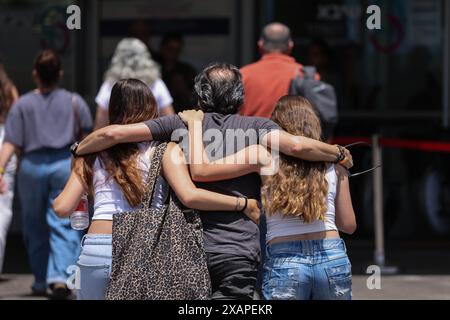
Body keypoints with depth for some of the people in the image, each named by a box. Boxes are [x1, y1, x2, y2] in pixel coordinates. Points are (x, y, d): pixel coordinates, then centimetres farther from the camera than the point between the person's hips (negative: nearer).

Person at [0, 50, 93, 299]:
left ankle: (41, 280, 22)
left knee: (35, 226, 15)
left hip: (32, 166, 1)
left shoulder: (23, 104, 0)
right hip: (65, 164, 0)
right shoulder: (74, 102, 2)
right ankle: (60, 276, -20)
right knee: (64, 225, -2)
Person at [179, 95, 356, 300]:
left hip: (283, 260, -2)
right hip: (332, 256, 2)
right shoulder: (333, 162, 9)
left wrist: (195, 122, 12)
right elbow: (349, 225, 12)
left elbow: (200, 171, -1)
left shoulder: (265, 155, 2)